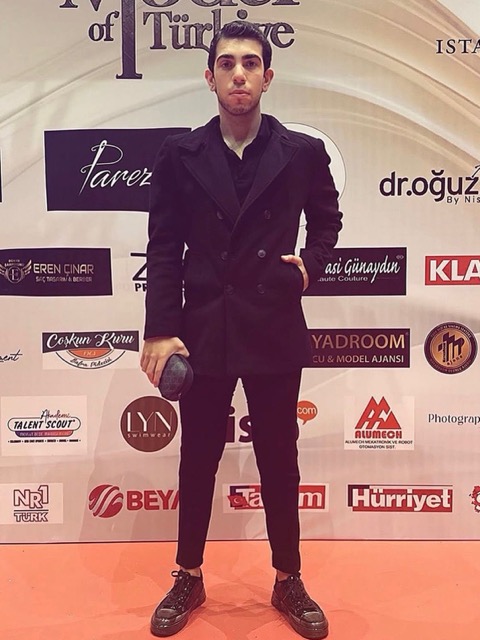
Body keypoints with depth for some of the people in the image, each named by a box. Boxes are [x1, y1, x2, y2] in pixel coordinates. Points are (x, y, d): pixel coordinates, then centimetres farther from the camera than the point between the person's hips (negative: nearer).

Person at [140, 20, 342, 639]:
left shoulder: (303, 152, 1)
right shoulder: (180, 154, 1)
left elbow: (327, 220, 18)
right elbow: (164, 248, -1)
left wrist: (310, 263, -1)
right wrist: (160, 329, -8)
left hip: (274, 332, 0)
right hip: (202, 331, 1)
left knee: (278, 458, 12)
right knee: (197, 459, 13)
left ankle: (288, 581, 32)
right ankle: (188, 578, 34)